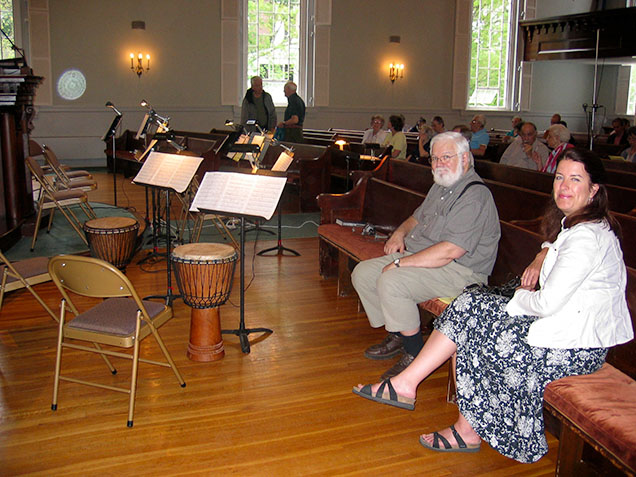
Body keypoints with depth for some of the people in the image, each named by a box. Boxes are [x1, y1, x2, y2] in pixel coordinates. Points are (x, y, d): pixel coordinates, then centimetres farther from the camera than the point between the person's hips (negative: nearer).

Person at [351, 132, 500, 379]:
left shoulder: (475, 196, -19)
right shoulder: (441, 187, 14)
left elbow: (449, 251, -27)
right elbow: (417, 217, 30)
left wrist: (400, 263, -23)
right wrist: (400, 233, 6)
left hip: (459, 271, -10)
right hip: (417, 257, 10)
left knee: (391, 281, -31)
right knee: (362, 273, 1)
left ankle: (414, 354, -15)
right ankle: (396, 337, 11)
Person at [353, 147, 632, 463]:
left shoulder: (587, 237, -23)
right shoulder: (572, 222, 9)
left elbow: (548, 303, -28)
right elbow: (555, 243, 35)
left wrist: (521, 296, -6)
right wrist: (541, 259, 12)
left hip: (578, 346, -10)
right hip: (563, 323, 10)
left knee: (482, 336, -12)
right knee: (468, 306, -2)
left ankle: (469, 431, 6)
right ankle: (406, 384, -1)